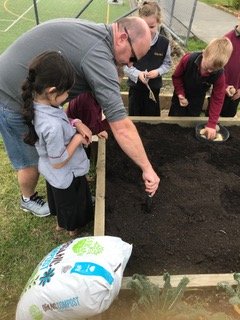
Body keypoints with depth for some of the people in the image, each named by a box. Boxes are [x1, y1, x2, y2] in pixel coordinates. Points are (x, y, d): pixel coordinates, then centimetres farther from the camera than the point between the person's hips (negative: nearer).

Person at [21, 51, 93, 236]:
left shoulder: (37, 104, -14)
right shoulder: (53, 126, -41)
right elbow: (58, 162, -29)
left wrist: (72, 124, -6)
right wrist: (77, 139, -21)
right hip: (67, 176, -8)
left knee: (60, 201, 33)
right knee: (73, 204, 23)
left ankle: (61, 223, 60)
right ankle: (73, 229, 51)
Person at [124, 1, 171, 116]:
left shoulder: (164, 42, -8)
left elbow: (167, 63, 3)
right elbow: (124, 64, -9)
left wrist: (158, 72, -16)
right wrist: (137, 74, -24)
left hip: (154, 87, 1)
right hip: (135, 86, -1)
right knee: (134, 116, 14)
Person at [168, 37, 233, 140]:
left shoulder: (219, 74, -27)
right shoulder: (188, 59, -31)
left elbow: (217, 99, -21)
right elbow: (176, 77, -14)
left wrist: (211, 124, -25)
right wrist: (180, 94, -25)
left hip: (197, 101, 1)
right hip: (181, 97, -1)